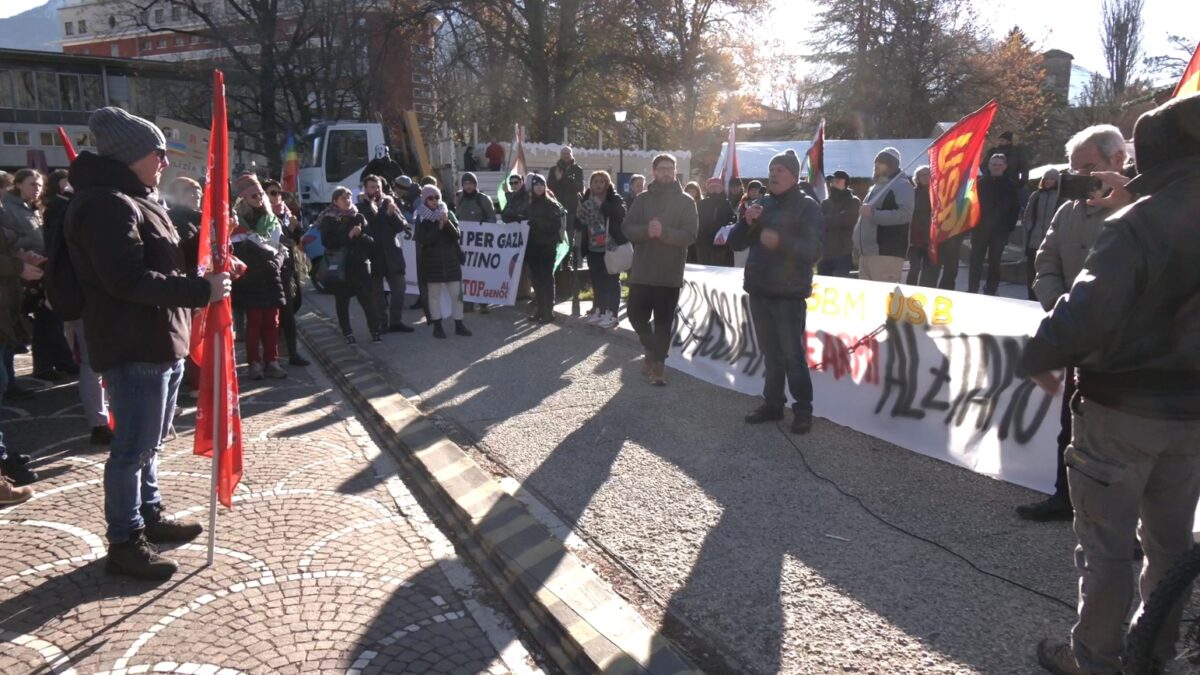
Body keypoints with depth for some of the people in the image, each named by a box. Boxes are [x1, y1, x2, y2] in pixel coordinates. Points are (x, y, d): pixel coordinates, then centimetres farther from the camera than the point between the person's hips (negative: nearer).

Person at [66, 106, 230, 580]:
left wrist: (210, 271, 10)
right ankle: (124, 542, 10)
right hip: (133, 347, -11)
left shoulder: (134, 201, 18)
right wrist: (201, 290, -24)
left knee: (149, 442, 21)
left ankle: (150, 515, 35)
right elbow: (129, 280, -26)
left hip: (161, 341, 11)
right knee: (133, 446, -2)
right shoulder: (107, 204, -17)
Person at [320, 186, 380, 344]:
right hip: (339, 266, -1)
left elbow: (370, 239, 5)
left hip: (360, 264, 1)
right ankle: (347, 333, 15)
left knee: (367, 298, -4)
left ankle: (375, 330, 5)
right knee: (342, 301, 4)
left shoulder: (358, 217, 8)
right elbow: (327, 241, -10)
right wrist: (348, 236, -18)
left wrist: (360, 235, -16)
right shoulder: (328, 220, 2)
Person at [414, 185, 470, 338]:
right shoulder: (421, 218, 0)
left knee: (456, 293, 2)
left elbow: (457, 235, -1)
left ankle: (459, 324, 11)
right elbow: (423, 240, -11)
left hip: (451, 260, 2)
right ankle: (437, 326, 12)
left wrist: (447, 223, -17)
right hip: (432, 262, -2)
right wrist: (439, 227, -17)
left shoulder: (448, 214, 6)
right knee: (434, 294, 3)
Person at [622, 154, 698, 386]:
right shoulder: (643, 199, 7)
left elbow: (690, 235, -11)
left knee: (663, 322, 3)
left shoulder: (686, 201, 0)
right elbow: (627, 228, -1)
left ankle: (659, 363, 14)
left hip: (670, 273, -2)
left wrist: (664, 232, -25)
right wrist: (647, 230, -21)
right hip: (642, 270, 3)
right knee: (636, 315, 6)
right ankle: (652, 351, 31)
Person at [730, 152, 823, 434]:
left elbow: (813, 251, -17)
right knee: (770, 354, 12)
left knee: (793, 355, -6)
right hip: (759, 292, 6)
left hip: (789, 294, -6)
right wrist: (747, 222, -11)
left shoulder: (808, 207, -5)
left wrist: (781, 241, -33)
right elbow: (736, 243, 9)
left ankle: (803, 410, 2)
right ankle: (773, 403, 20)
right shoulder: (762, 204, 13)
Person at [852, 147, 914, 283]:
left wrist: (873, 214, -26)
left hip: (886, 253, -9)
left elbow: (905, 214, -20)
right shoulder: (875, 187, 25)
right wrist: (857, 247, 24)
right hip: (866, 252, 9)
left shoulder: (902, 185, -4)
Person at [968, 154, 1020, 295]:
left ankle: (990, 293, 13)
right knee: (976, 262, -1)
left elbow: (1016, 208, 5)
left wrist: (1009, 226, -4)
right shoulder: (980, 183, 5)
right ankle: (972, 292, 4)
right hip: (980, 229, 0)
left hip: (1000, 231, 0)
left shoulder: (1010, 185, 4)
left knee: (994, 263, 6)